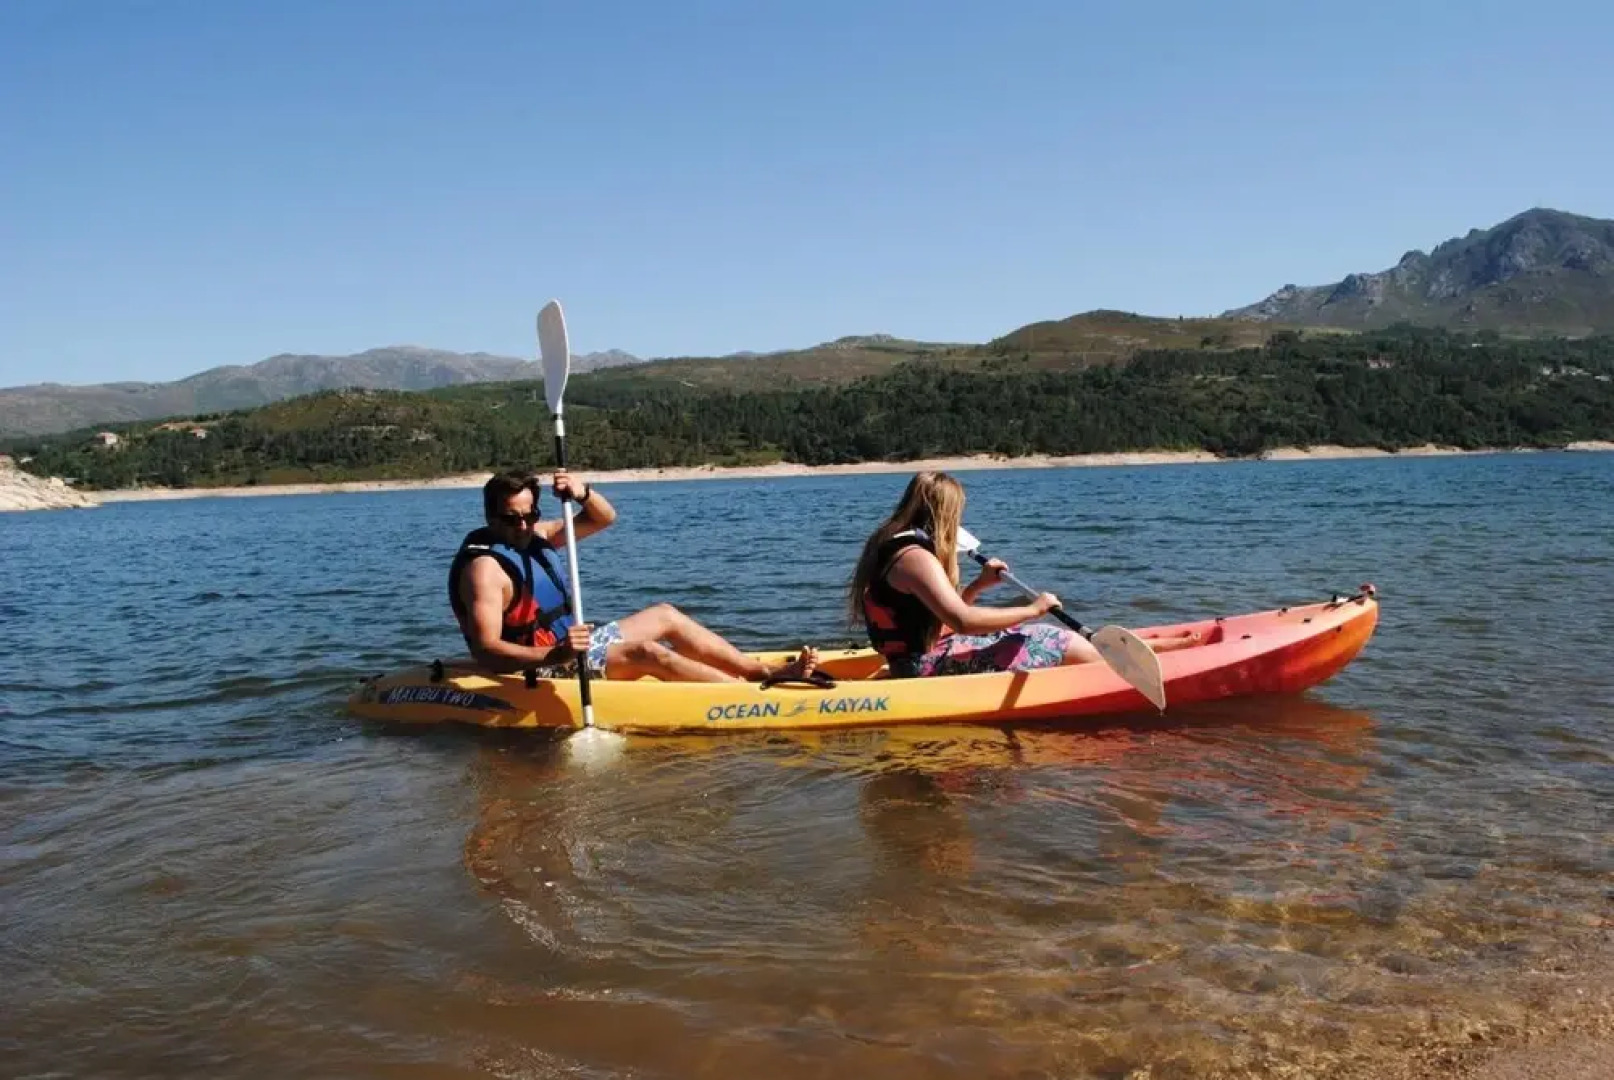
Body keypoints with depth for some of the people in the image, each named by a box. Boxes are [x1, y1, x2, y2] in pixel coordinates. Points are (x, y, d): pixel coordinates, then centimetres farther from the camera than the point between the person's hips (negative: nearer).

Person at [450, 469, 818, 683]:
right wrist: (554, 656, -42)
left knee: (665, 616, 9)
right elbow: (486, 651, -28)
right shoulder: (485, 566, -19)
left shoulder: (535, 535, 7)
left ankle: (766, 671, 5)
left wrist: (583, 493, -13)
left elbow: (605, 518, 11)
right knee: (647, 653, -25)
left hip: (566, 644, 10)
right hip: (537, 664, -10)